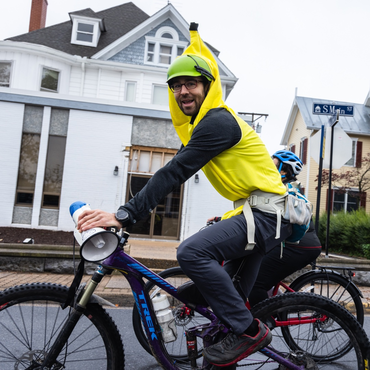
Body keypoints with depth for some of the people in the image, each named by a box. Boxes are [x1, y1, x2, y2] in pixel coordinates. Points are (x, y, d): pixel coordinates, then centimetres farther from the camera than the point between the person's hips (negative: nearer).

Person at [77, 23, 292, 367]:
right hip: (255, 213, 11)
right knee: (236, 297, 20)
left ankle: (248, 331, -13)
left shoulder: (218, 122, -16)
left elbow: (175, 172, -26)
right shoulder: (202, 125, 17)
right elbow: (173, 173, 18)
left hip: (265, 215, -11)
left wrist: (124, 215, -28)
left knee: (192, 251, -27)